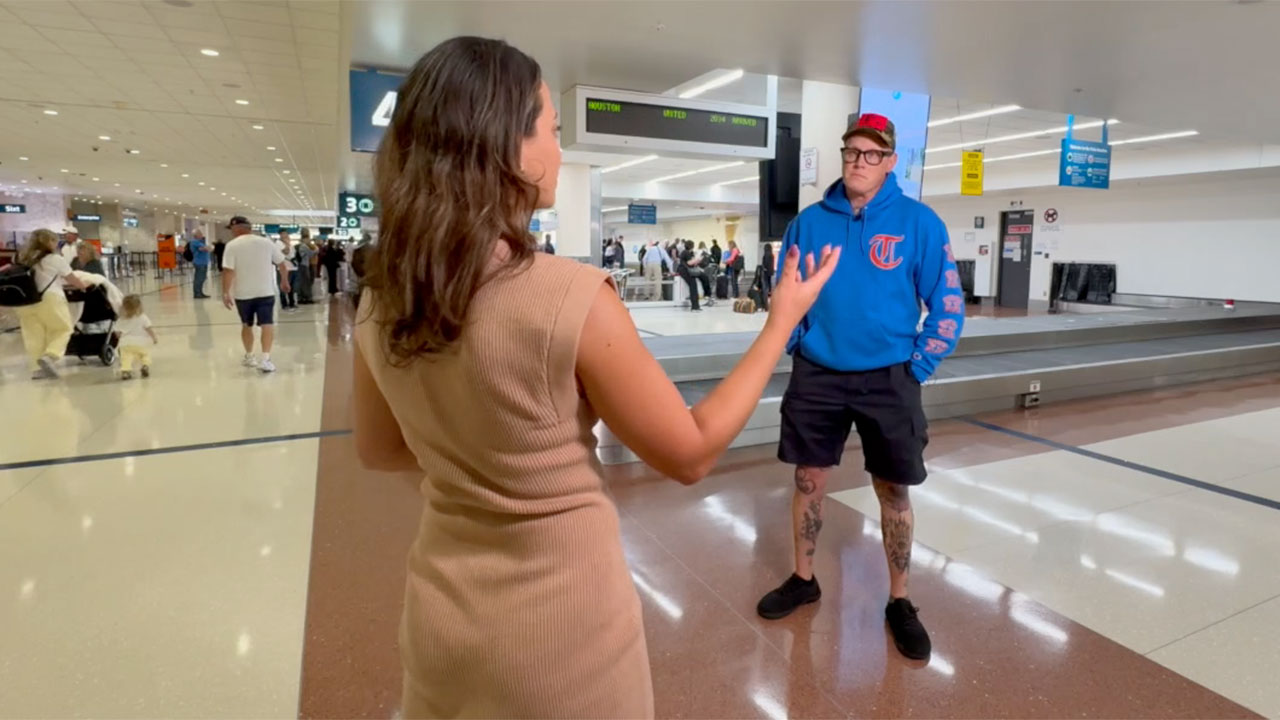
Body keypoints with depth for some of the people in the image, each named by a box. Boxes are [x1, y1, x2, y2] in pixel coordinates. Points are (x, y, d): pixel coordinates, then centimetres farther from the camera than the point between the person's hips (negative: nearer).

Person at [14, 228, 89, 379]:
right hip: (49, 299, -5)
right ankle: (50, 356, -13)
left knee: (33, 336, 7)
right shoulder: (55, 259, 1)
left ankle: (37, 368, 7)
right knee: (62, 329, 7)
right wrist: (84, 286, 28)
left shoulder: (23, 260, 14)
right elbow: (72, 280, 10)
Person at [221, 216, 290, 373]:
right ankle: (265, 358, -15)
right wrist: (284, 281, 25)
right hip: (265, 291, 0)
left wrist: (226, 293, -7)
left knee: (246, 325, 17)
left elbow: (228, 271, -13)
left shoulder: (232, 245, -5)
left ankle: (249, 356, 29)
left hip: (242, 293, 0)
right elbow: (282, 264, 9)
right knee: (267, 324, -1)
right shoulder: (266, 242, 2)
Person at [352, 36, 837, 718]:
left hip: (441, 613, 5)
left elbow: (379, 449, 8)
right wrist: (783, 320, -7)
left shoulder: (381, 302, -8)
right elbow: (691, 453, -15)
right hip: (563, 620, -5)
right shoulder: (572, 297, -27)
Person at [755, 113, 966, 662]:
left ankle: (899, 602, 28)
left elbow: (947, 304, -3)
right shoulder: (810, 221, 1)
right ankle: (803, 580, 32)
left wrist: (917, 367, -6)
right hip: (816, 375, 2)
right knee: (809, 481, 11)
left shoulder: (918, 222, -5)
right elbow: (784, 293, 10)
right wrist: (796, 346, 2)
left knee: (893, 491, 9)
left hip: (887, 379, -2)